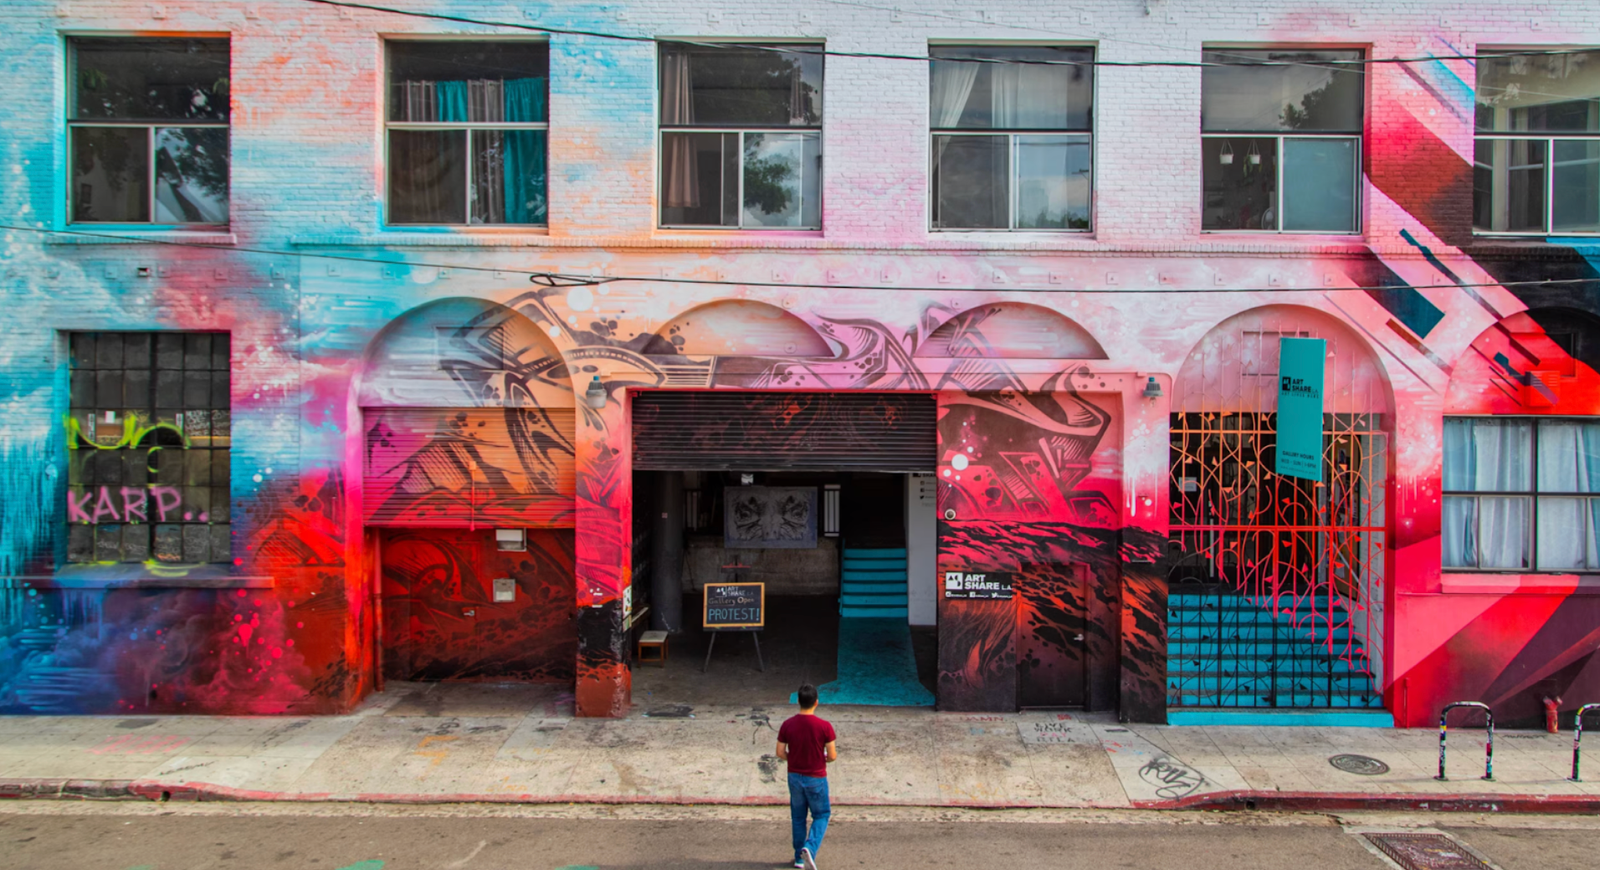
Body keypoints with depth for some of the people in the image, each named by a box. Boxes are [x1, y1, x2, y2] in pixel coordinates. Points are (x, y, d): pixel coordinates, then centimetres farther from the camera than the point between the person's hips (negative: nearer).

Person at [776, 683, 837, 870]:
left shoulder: (787, 724, -10)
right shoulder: (824, 726, -18)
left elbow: (780, 753, -5)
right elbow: (832, 756, -13)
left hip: (794, 776, 3)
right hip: (816, 778, -3)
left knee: (798, 817, 18)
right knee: (821, 815, 13)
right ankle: (809, 849, -8)